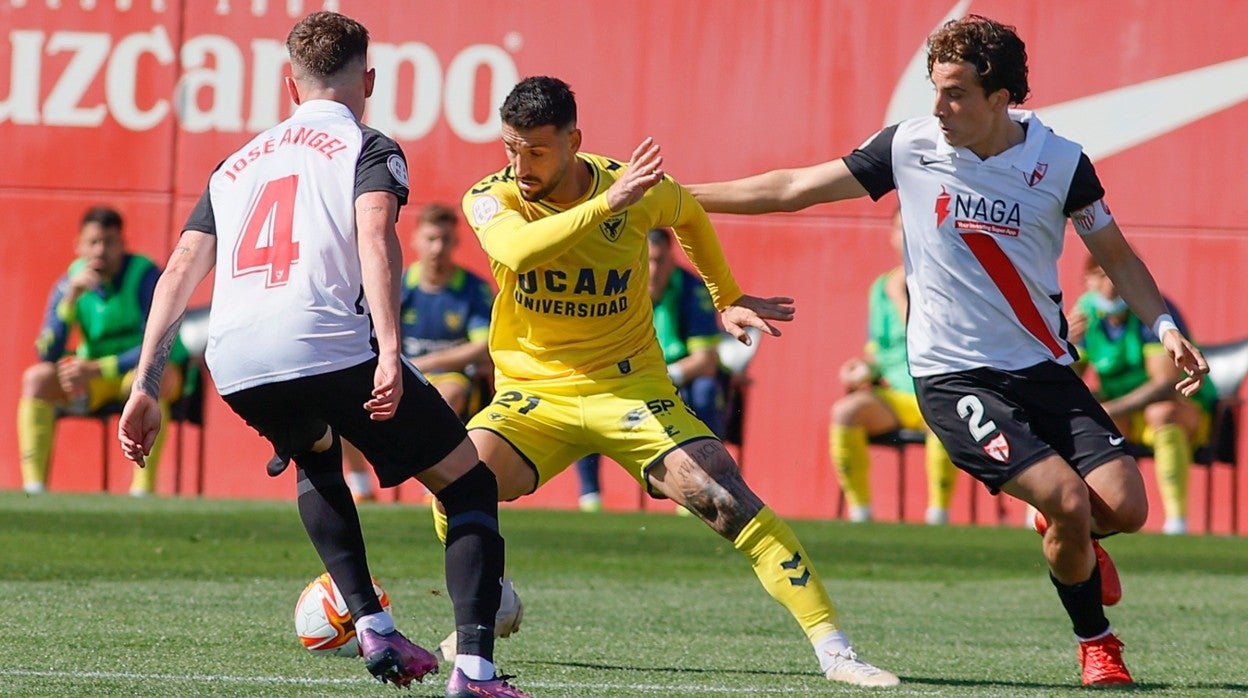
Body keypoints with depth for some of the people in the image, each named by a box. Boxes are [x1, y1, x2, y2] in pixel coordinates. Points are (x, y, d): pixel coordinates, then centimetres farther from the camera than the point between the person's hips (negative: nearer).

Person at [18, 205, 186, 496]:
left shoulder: (146, 277, -18)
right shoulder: (70, 281, -7)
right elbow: (47, 355, -14)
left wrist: (98, 369, -35)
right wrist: (71, 298, -27)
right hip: (96, 376, 4)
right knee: (37, 377, -20)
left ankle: (144, 487, -38)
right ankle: (33, 486, -25)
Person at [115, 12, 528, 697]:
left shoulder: (240, 162, 29)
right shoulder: (367, 148, 12)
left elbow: (181, 268, 20)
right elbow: (374, 236, -8)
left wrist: (144, 387, 18)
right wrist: (389, 352, -20)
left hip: (233, 364, 5)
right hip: (329, 346, -5)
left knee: (316, 461, 38)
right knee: (469, 484, 7)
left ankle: (372, 627, 23)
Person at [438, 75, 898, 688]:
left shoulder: (639, 189, -9)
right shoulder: (492, 199, -11)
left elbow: (691, 216, 17)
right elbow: (517, 250, -36)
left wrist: (727, 298, 17)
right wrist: (607, 203, -40)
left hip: (628, 386, 0)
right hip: (533, 393, 1)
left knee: (727, 498, -17)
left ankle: (831, 646, -14)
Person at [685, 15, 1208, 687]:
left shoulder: (1062, 163, -5)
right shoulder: (912, 146, -6)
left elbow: (1117, 257, 9)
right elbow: (794, 188, 1)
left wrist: (1164, 325, -6)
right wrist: (673, 195, 1)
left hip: (1046, 369, 2)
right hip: (952, 374, -2)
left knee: (1125, 506, -11)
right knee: (1068, 498, -20)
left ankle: (1070, 541, 28)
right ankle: (1096, 643, 7)